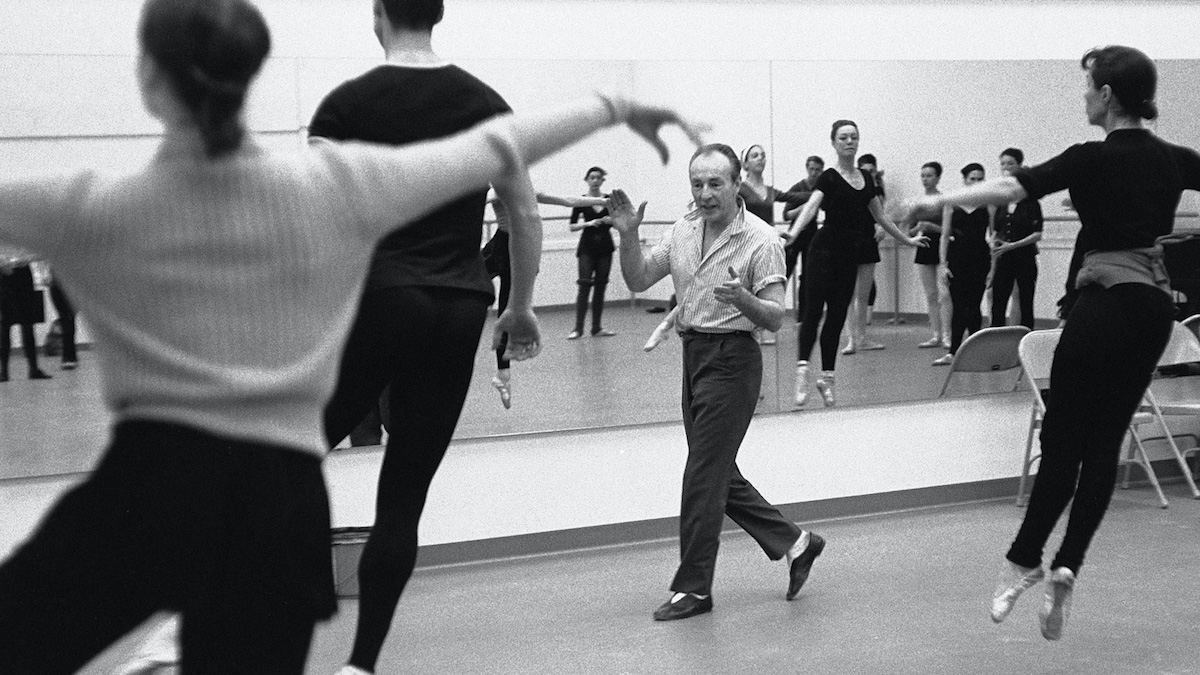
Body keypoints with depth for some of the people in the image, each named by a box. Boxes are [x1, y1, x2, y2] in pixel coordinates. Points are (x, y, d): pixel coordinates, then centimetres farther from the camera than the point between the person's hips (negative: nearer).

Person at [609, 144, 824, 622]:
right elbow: (638, 280, 8)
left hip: (733, 358, -8)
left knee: (704, 475, -5)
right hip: (693, 352, 8)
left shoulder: (760, 240, -13)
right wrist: (628, 235, -9)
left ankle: (693, 588, 5)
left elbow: (774, 319, -14)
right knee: (719, 474, 14)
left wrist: (742, 298, -34)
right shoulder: (683, 231, 7)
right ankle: (793, 543, 28)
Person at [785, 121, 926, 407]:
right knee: (813, 309, -14)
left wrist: (907, 240, 30)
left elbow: (880, 216, 24)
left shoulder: (865, 178, 12)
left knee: (837, 315, 7)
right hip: (825, 249, -6)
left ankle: (827, 376, 12)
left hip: (850, 254, 6)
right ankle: (802, 368, -22)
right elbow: (810, 206, -23)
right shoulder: (829, 178, -7)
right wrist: (793, 233, -41)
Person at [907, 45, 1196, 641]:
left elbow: (1009, 187, -12)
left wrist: (940, 200, -3)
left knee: (1064, 436, 0)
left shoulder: (1094, 159, -11)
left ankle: (1024, 561, 1)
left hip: (1103, 303, -5)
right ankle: (1066, 569, 2)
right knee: (1105, 441, 6)